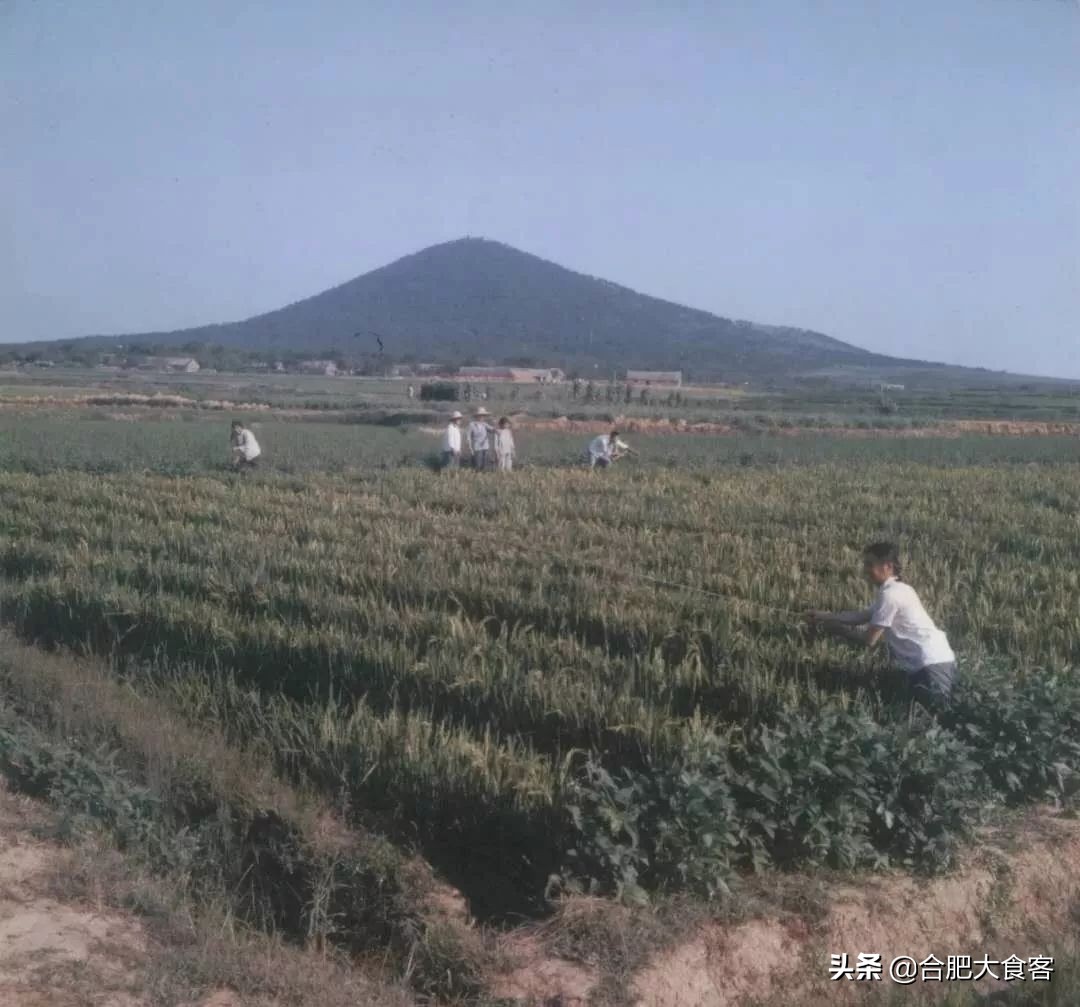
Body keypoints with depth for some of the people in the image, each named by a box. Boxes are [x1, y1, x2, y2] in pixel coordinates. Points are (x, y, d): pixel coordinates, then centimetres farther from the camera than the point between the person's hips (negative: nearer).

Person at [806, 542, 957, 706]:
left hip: (933, 668, -10)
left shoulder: (890, 594, -16)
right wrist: (824, 616, 12)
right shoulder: (897, 589, 14)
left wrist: (836, 628, 2)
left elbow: (869, 639, -12)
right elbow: (862, 615, 16)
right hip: (938, 662, 10)